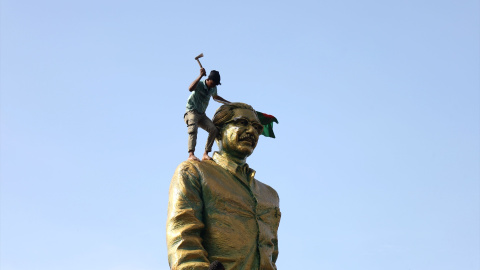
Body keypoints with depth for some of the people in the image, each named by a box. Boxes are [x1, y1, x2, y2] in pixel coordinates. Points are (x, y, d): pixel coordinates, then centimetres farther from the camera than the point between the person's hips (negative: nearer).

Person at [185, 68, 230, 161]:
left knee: (213, 130, -16)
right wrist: (200, 76, -38)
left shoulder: (213, 89, 10)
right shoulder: (199, 85, -13)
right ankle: (191, 154, -44)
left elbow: (215, 97, 34)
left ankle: (205, 154, -17)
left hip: (202, 114, 7)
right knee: (193, 130, -31)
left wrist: (228, 103, 39)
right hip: (192, 112, -7)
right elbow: (190, 89, -37)